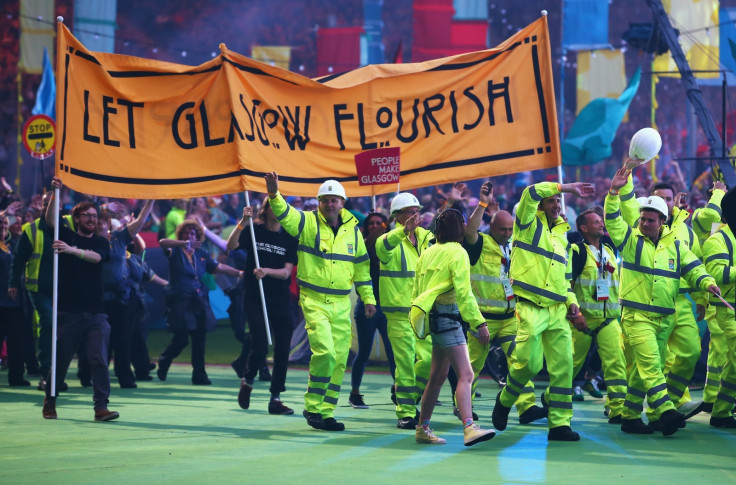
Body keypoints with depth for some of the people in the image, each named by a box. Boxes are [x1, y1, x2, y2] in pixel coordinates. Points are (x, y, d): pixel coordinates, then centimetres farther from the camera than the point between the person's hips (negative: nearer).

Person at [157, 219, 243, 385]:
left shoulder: (201, 254, 15)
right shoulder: (175, 252, 0)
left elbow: (218, 267, 20)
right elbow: (162, 242, -19)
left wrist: (240, 273, 14)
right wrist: (185, 243, -31)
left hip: (199, 301, 5)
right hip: (181, 301, -5)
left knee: (200, 338, 1)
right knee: (181, 338, -9)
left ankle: (199, 374, 9)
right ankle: (164, 362, 19)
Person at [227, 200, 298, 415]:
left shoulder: (290, 238, 4)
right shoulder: (254, 231, 2)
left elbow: (286, 272, -4)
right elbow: (231, 246, -15)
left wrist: (267, 271, -23)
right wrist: (243, 222, -26)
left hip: (281, 302, 2)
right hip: (255, 300, -2)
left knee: (282, 350, 1)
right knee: (260, 347, -13)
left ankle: (275, 399, 10)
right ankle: (247, 381, 17)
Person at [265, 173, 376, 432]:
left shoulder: (352, 229, 9)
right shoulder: (308, 223, -3)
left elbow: (361, 265, 17)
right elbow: (285, 214, -22)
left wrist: (368, 298, 14)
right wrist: (274, 194, -42)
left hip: (341, 304, 5)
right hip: (314, 301, -5)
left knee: (339, 360, 5)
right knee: (325, 352, -19)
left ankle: (326, 412, 14)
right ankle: (313, 407, -5)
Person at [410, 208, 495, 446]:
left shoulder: (428, 253, 17)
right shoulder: (457, 252, -7)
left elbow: (416, 290, 20)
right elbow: (463, 292, -14)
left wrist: (418, 316, 28)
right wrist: (479, 323, -15)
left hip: (432, 317, 9)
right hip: (447, 315, -9)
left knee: (438, 376, 18)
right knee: (465, 374, -18)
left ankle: (423, 428, 24)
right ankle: (469, 428, -32)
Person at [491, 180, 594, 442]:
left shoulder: (562, 236, 22)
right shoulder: (529, 225, 4)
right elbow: (531, 193, -15)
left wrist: (572, 303, 12)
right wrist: (565, 187, -9)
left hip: (558, 311, 6)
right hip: (531, 308, -6)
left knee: (563, 366, -2)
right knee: (529, 362, -13)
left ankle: (559, 423, 1)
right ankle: (505, 400, 16)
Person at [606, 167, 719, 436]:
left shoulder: (675, 246, 11)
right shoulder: (631, 240, 1)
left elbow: (693, 268, 7)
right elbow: (612, 220, -11)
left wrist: (707, 282, -14)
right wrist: (614, 192, -24)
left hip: (664, 318, 5)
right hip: (636, 316, -5)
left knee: (642, 369, 10)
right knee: (650, 364, -18)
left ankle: (630, 416, 16)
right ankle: (665, 412, -28)